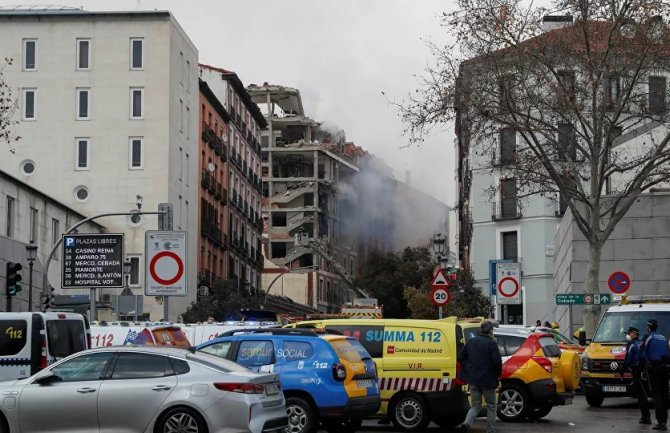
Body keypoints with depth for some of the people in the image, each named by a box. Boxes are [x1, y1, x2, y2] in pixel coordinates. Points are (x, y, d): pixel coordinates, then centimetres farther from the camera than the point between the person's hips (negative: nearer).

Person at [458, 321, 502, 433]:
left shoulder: (471, 342, 6)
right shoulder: (491, 343, -12)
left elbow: (462, 357, 10)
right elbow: (497, 361, -18)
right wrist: (498, 374, -1)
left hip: (473, 379, 5)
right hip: (487, 379, -5)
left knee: (475, 405, 13)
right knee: (491, 406, 12)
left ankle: (467, 423, -13)